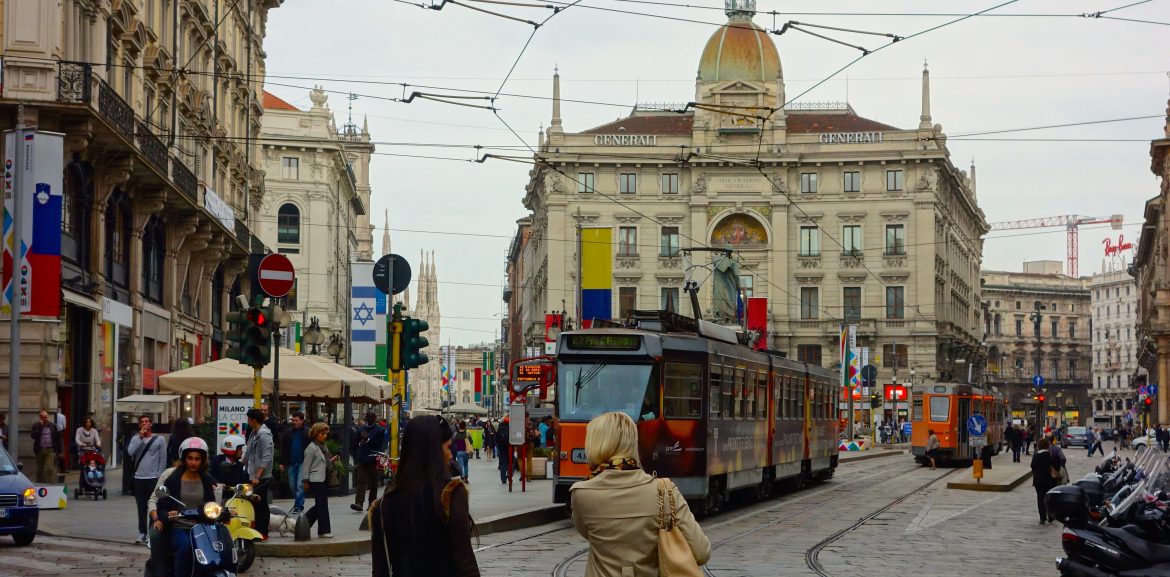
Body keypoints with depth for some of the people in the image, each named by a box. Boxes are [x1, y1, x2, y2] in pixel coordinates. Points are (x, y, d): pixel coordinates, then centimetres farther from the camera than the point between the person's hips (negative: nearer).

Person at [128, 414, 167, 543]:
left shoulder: (159, 440, 1)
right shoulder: (136, 439, 8)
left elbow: (163, 460, 0)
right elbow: (130, 452, -10)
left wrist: (160, 476, -6)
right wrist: (141, 437, -11)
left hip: (153, 478, -3)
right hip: (138, 478, 3)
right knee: (141, 507, 7)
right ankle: (142, 533, 13)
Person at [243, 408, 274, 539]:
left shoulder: (264, 435, -16)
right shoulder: (253, 433, 13)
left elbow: (266, 458, -21)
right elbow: (248, 452, 21)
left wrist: (257, 476, -24)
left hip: (262, 478, -9)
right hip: (253, 475, 9)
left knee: (261, 505, -4)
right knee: (255, 505, 12)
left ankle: (263, 533, 0)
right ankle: (258, 530, 18)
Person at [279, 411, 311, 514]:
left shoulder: (308, 433, -3)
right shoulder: (288, 433, 8)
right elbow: (283, 449, 11)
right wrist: (282, 463, 6)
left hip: (303, 463, -5)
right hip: (291, 463, 5)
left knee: (300, 485, -10)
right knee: (292, 485, 10)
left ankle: (298, 505, -8)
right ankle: (299, 503, 24)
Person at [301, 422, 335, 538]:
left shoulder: (323, 446, 16)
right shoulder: (311, 448, -10)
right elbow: (306, 465, -11)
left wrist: (331, 461, 7)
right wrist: (306, 481, -13)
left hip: (324, 479, 9)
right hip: (316, 480, -9)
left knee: (320, 505, 11)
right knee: (322, 505, -6)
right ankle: (324, 531, -2)